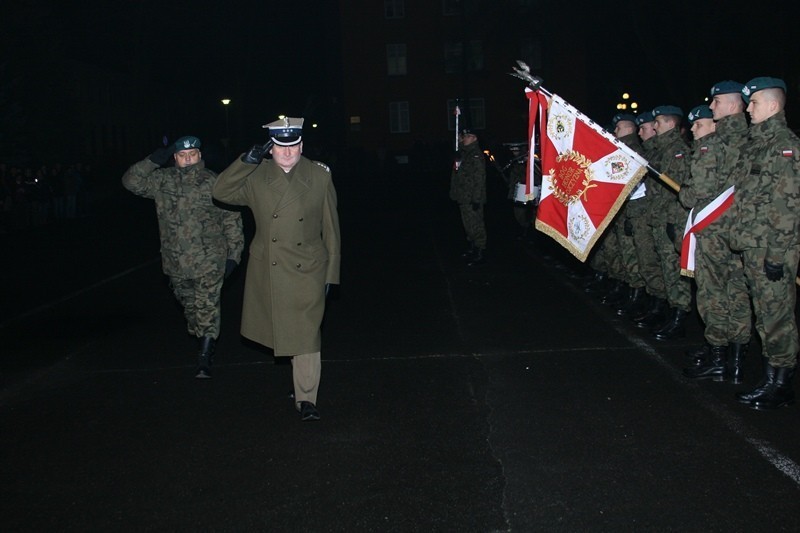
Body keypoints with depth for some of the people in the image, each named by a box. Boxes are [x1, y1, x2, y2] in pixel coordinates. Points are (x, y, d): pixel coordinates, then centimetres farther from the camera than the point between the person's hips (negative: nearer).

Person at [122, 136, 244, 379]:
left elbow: (232, 219, -2)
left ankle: (204, 361, 0)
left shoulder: (214, 183, -5)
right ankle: (205, 347, 38)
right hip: (176, 262, 4)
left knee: (207, 310, -6)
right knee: (190, 309, 18)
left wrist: (233, 254, -6)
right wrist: (155, 159, -10)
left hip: (208, 261, -4)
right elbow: (131, 181, -2)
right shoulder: (163, 180, 4)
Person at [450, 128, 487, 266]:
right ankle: (472, 248, 32)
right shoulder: (463, 154, 14)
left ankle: (480, 254, 0)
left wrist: (476, 199, -24)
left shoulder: (476, 155, -15)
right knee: (468, 225, 19)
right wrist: (455, 193, 18)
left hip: (472, 199, -9)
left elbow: (479, 179, -21)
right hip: (463, 198, 9)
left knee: (475, 226, -6)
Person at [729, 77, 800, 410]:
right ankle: (771, 379, 21)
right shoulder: (755, 143, 17)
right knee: (764, 316, 13)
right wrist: (740, 239, 15)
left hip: (773, 248, -9)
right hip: (752, 245, 9)